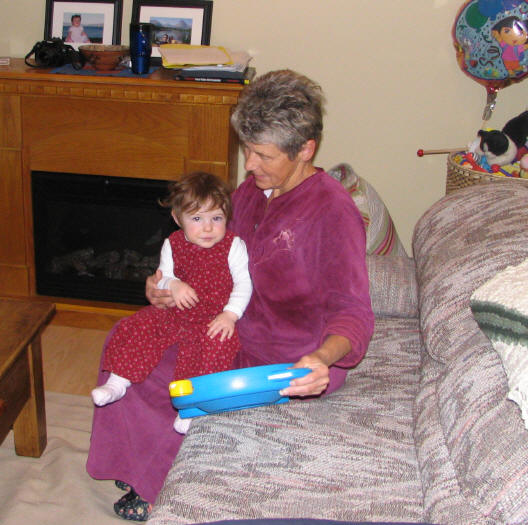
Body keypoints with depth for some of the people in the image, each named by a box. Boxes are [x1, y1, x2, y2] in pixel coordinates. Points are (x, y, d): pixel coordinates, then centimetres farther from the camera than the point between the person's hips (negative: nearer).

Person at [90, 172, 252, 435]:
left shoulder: (234, 246, -7)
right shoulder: (172, 245, 3)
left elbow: (243, 284, -9)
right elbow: (162, 276, 9)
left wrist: (230, 314, -21)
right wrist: (172, 285, -16)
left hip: (215, 318, -3)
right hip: (175, 314, 4)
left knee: (219, 344, -31)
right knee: (136, 327, -10)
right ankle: (118, 383, 2)